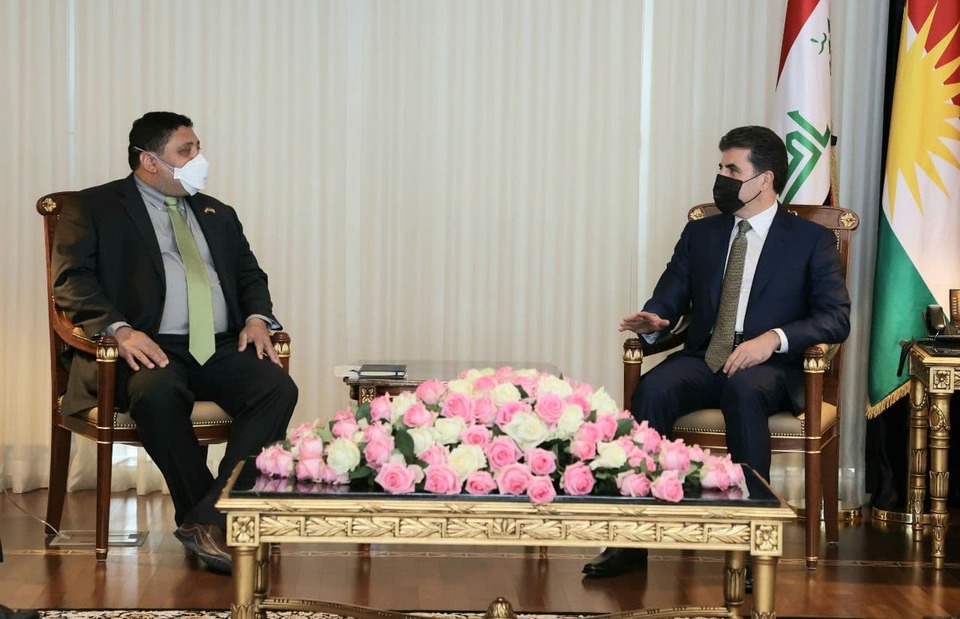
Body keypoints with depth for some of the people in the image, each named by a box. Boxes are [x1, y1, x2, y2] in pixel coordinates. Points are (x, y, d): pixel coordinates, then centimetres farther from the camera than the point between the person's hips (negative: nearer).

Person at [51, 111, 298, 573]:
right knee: (158, 394, -39)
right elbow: (73, 280, -3)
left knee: (278, 388, -25)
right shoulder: (95, 208, 9)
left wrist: (257, 316, 2)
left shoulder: (217, 214, 27)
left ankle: (209, 519, -28)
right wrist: (120, 330, -20)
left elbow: (250, 275, 26)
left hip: (222, 347, 5)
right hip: (150, 349, -4)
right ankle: (208, 523, -23)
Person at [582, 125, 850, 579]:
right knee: (651, 390, -30)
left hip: (769, 369, -3)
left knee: (742, 388, -39)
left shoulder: (811, 240, 5)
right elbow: (668, 299, 14)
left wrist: (774, 338, -22)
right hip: (703, 360, 3)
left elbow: (836, 318, -5)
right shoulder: (700, 234, 17)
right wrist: (651, 322, -12)